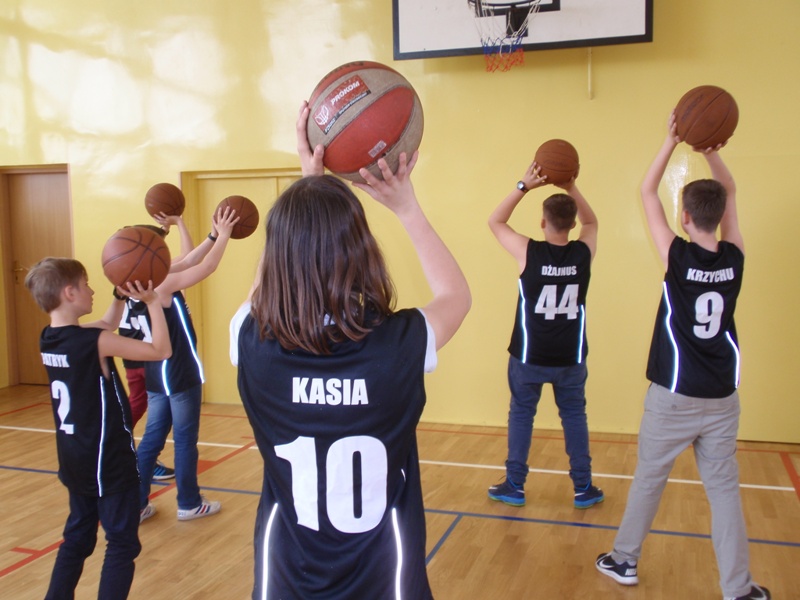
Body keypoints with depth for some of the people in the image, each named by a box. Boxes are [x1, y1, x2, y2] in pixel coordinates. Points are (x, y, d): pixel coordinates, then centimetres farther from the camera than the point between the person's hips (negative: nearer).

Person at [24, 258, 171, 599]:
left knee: (77, 536, 22)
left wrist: (121, 296, 9)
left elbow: (105, 326, 18)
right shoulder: (94, 342, -23)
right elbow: (161, 351, -20)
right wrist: (152, 302, -15)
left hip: (75, 460, 8)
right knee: (122, 544, 3)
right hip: (109, 461, -8)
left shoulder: (48, 339, 2)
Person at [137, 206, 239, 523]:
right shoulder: (162, 284, -19)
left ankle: (137, 503, 19)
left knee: (152, 438, 14)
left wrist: (213, 236, 9)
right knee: (185, 439, 4)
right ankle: (189, 503, 17)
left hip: (160, 374, 9)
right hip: (178, 375, -9)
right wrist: (224, 234, -12)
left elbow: (188, 262, 14)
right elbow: (207, 267, -21)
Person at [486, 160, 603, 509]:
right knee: (574, 417, 14)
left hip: (529, 356, -2)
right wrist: (572, 188, 2)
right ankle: (583, 488, 20)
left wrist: (525, 186, -6)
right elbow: (591, 222, 14)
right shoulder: (584, 253, -8)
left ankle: (514, 486, 17)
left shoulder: (529, 253, -15)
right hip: (571, 357, 2)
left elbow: (496, 221, 0)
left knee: (521, 415, 11)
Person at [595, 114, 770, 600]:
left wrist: (674, 140, -6)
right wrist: (711, 150, -1)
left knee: (648, 480, 12)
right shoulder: (734, 259, -5)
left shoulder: (678, 258, -14)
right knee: (724, 488, 11)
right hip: (722, 398, 3)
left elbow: (647, 194, -6)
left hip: (674, 397, -3)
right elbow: (729, 194, 9)